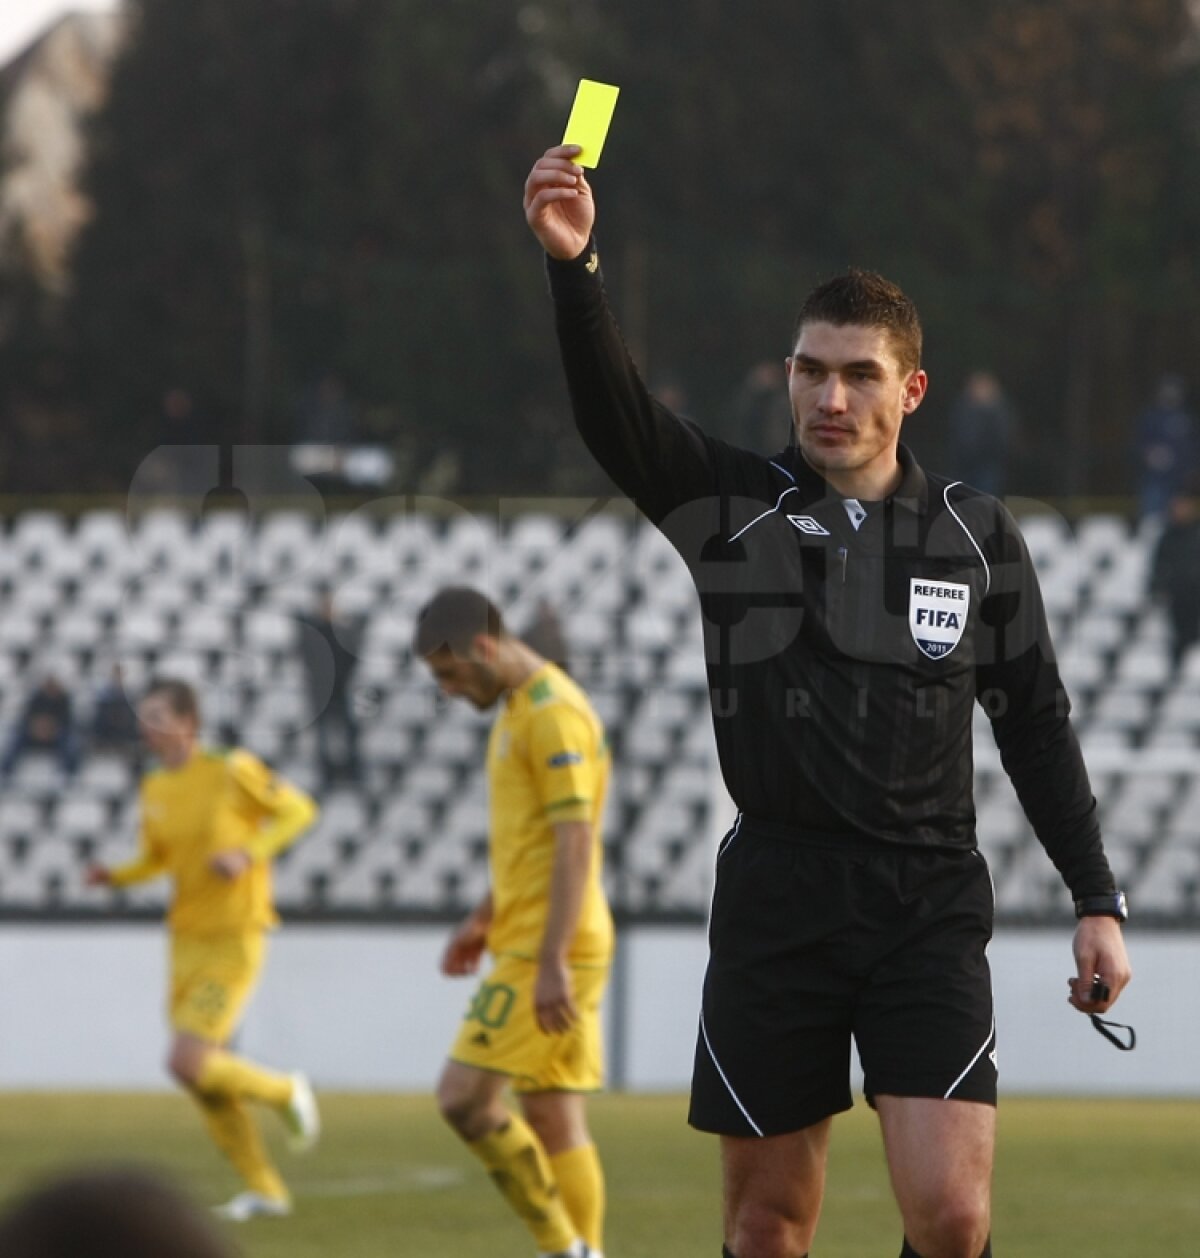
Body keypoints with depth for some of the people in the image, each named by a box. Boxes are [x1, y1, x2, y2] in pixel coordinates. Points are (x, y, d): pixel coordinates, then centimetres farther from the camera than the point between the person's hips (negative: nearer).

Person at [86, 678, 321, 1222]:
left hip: (234, 940, -7)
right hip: (186, 938, 7)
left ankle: (284, 1092, 9)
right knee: (202, 1078, 6)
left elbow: (299, 810, -3)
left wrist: (250, 853, -18)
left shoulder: (232, 771, -12)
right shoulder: (155, 789, 5)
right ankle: (263, 1188, 20)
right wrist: (114, 876, -2)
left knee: (186, 1063, -17)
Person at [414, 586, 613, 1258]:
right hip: (529, 943, 10)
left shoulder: (555, 715, -15)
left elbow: (575, 842, -21)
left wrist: (551, 963, -24)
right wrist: (486, 918, 27)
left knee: (464, 1096, -12)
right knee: (554, 1119, 8)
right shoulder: (521, 707, 17)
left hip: (547, 949, -10)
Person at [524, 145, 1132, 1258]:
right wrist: (572, 266, -32)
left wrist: (1097, 901, 8)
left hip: (930, 903, 0)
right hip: (776, 901, 0)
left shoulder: (977, 534, 7)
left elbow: (1037, 725, 12)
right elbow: (611, 411, -15)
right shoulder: (733, 506, 2)